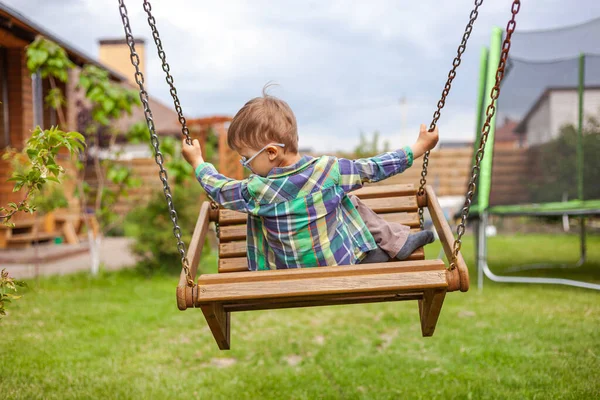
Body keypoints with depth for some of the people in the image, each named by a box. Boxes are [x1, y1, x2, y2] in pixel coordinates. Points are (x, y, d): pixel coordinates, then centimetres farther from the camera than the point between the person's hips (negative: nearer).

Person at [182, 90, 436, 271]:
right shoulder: (328, 169, -19)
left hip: (292, 275, -1)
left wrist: (198, 162, 17)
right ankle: (399, 242, 23)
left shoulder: (257, 191, -21)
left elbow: (218, 190, -2)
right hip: (345, 263, 1)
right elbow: (372, 168, -8)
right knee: (353, 204, 17)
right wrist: (420, 147, 4)